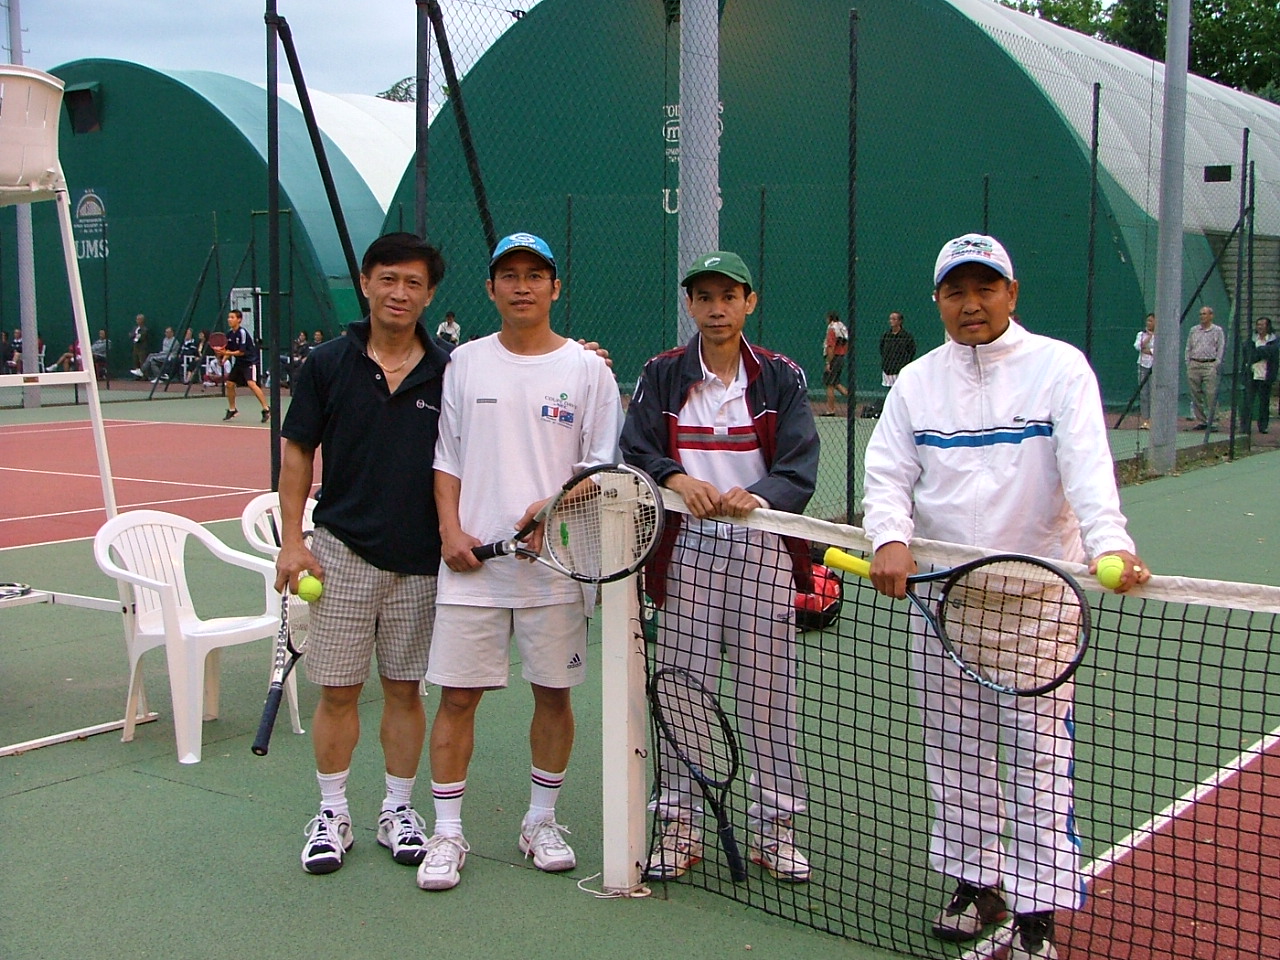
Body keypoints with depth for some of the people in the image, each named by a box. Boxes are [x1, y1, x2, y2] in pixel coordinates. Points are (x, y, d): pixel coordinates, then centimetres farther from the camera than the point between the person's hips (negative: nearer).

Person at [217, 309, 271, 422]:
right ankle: (232, 410, 24)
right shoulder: (229, 333, 4)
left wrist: (226, 353, -26)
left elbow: (242, 352, -21)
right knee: (229, 383, 8)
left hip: (250, 361, -8)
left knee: (251, 384, -24)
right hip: (239, 362, 8)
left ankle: (266, 409, -23)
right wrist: (223, 358, -7)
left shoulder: (242, 332, -19)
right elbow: (229, 350, 11)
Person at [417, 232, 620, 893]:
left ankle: (542, 822, 25)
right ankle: (447, 833, 12)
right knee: (457, 694, 0)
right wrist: (450, 528, -4)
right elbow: (446, 458, 10)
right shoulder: (465, 363, 8)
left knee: (554, 691, 8)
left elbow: (603, 465, 3)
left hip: (555, 561, 0)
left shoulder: (587, 368, 3)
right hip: (472, 563, 1)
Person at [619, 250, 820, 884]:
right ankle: (677, 826, 17)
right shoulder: (663, 375, 6)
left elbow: (799, 468, -6)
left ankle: (774, 828, 18)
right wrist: (679, 479, -22)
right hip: (686, 551, 1)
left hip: (763, 552, 0)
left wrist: (756, 496, -27)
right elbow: (634, 451, -2)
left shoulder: (781, 377, 3)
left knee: (768, 695, 4)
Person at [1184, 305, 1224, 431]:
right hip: (1194, 365, 4)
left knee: (1211, 395, -9)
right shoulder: (1194, 330, 14)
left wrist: (1216, 365, -7)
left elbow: (1220, 349, 2)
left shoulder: (1217, 331, 5)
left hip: (1209, 365, -4)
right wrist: (1188, 363, 7)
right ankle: (1201, 421, 10)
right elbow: (1188, 348, 17)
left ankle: (1213, 422, -8)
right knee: (1196, 394, 4)